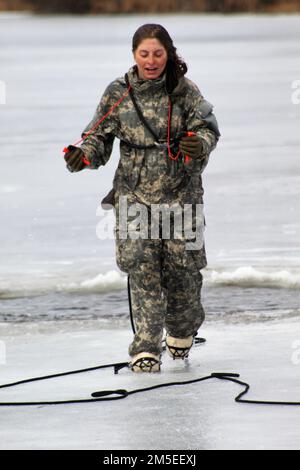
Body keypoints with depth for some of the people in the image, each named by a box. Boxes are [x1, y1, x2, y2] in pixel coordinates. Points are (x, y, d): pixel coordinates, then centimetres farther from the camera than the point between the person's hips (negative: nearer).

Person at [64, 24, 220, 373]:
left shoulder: (184, 91, -2)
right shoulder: (118, 93, 1)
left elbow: (207, 127, -6)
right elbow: (100, 136, 5)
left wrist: (199, 144, -28)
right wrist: (85, 154, -16)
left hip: (180, 191, 0)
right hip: (134, 193, 0)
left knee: (181, 267, 4)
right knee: (142, 270, -9)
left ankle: (182, 332, 33)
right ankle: (146, 349, -6)